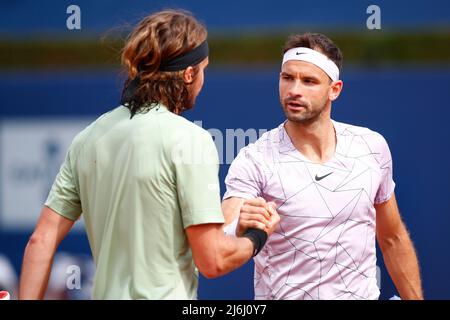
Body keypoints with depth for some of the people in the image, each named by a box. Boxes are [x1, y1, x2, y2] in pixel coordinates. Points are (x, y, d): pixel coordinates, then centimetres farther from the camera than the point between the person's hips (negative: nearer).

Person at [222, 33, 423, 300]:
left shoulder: (373, 146, -3)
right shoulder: (254, 161, -14)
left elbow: (392, 240, 9)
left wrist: (415, 297, 7)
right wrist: (241, 230, -46)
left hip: (361, 293, 3)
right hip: (282, 295, -3)